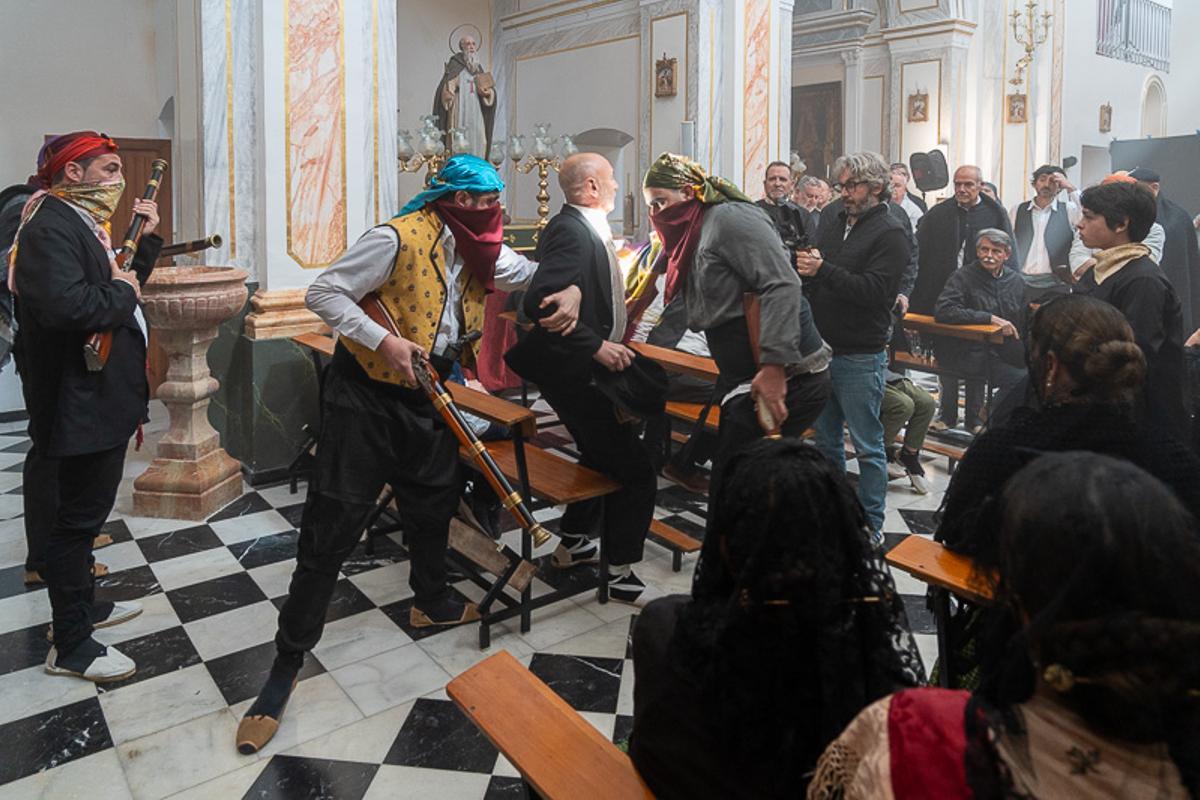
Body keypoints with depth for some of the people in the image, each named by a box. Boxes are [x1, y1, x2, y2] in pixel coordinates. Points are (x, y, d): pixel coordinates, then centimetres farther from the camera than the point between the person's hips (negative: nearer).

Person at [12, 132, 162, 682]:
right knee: (78, 517, -1)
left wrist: (146, 239, 9)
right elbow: (63, 304, -34)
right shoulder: (51, 226, -18)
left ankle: (82, 604, 38)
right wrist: (121, 293, -18)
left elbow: (122, 288, 16)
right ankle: (70, 646, 12)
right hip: (82, 403, -10)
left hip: (104, 398, 10)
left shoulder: (85, 222, 15)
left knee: (86, 510, 21)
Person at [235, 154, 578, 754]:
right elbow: (324, 293, -16)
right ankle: (286, 664, 9)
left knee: (434, 502, 20)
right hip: (366, 397, -7)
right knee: (332, 525, -4)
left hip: (426, 397, 8)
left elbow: (533, 276, 19)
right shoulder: (398, 238, -19)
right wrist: (383, 339, -28)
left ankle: (430, 601, 46)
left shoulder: (477, 249, 6)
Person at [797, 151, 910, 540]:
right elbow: (812, 280, 18)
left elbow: (874, 290, -22)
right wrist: (804, 265, -3)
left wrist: (823, 270, -23)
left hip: (860, 356, -7)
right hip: (822, 348, 7)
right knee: (826, 439, 17)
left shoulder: (890, 233, -9)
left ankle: (871, 525, 14)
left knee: (867, 446, 2)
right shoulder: (832, 222, 12)